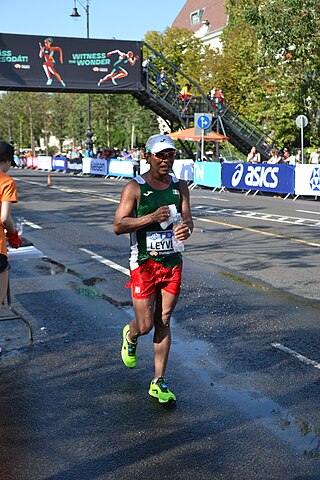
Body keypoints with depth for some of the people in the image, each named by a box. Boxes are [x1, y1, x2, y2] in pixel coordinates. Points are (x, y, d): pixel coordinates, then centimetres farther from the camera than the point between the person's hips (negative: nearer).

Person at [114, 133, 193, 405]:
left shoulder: (180, 186, 6)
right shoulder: (135, 188, -7)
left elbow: (188, 218, 2)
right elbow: (118, 226, -12)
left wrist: (187, 227, -23)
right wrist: (152, 217, -24)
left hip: (173, 262, 4)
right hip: (144, 263, -3)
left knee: (164, 323, 7)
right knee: (145, 325, -1)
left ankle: (158, 383, 16)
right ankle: (130, 336, 38)